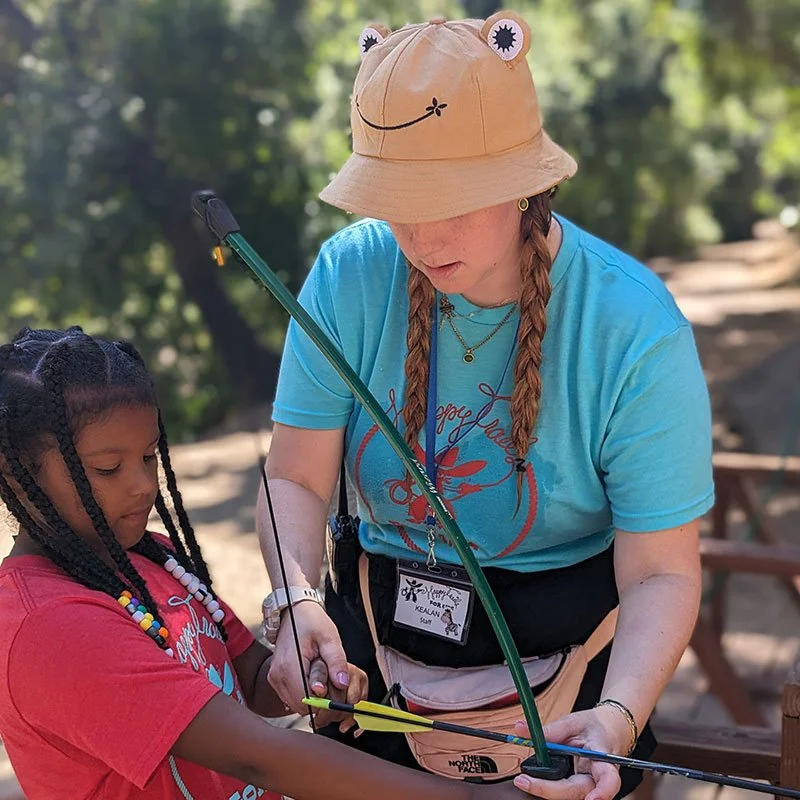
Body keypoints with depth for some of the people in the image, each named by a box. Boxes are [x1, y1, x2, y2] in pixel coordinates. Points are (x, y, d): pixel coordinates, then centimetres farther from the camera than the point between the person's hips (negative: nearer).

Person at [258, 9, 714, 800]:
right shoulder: (348, 275, -15)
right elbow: (297, 481, -12)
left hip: (563, 660, -2)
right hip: (380, 644, 3)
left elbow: (661, 574, -20)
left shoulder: (637, 332, -23)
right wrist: (295, 602, -31)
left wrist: (620, 718, -37)